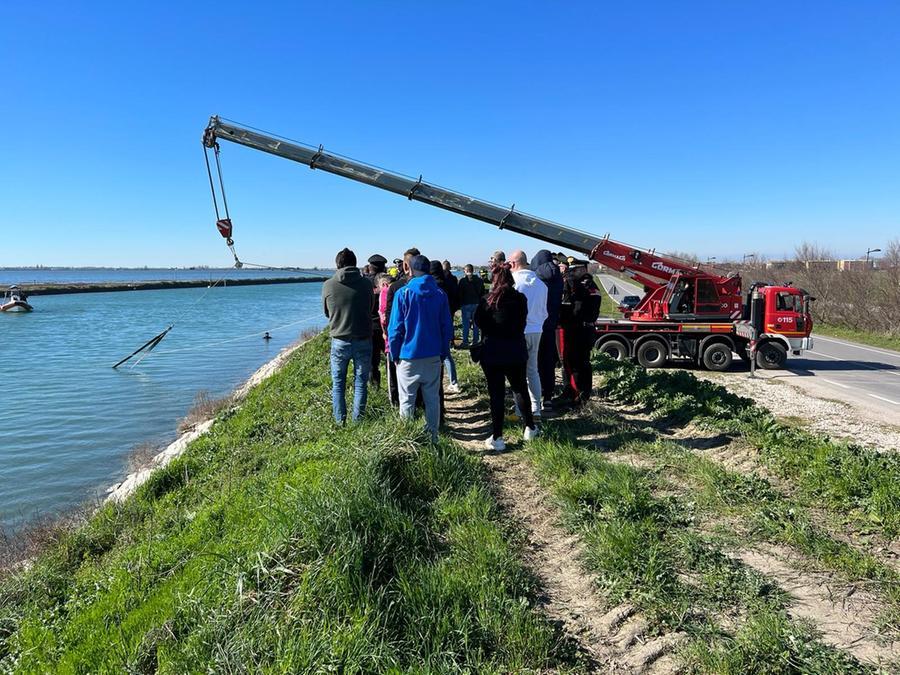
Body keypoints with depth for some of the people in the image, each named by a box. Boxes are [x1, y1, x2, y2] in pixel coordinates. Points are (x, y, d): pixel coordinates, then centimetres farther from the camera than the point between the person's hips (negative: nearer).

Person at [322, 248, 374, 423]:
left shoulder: (328, 285, -6)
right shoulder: (366, 283, -6)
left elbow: (326, 313, 7)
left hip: (339, 341, 0)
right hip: (363, 341, 0)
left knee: (338, 384, 14)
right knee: (360, 383, 11)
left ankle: (340, 421, 17)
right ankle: (357, 420, 15)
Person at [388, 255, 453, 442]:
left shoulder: (403, 293, -8)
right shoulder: (440, 294, 2)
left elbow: (395, 328, -8)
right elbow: (447, 327, 4)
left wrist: (395, 354, 2)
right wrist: (444, 353, 12)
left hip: (409, 357, -3)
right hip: (433, 356, 3)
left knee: (407, 401, 7)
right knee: (432, 399, 11)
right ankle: (433, 437, 19)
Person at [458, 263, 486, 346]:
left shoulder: (463, 281, -7)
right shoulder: (479, 280, 6)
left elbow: (460, 294, -6)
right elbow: (482, 293, 11)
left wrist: (459, 304, 2)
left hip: (466, 304, -4)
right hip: (476, 304, 4)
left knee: (466, 324, 1)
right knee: (476, 323, 9)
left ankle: (465, 342, 1)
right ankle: (475, 341, 12)